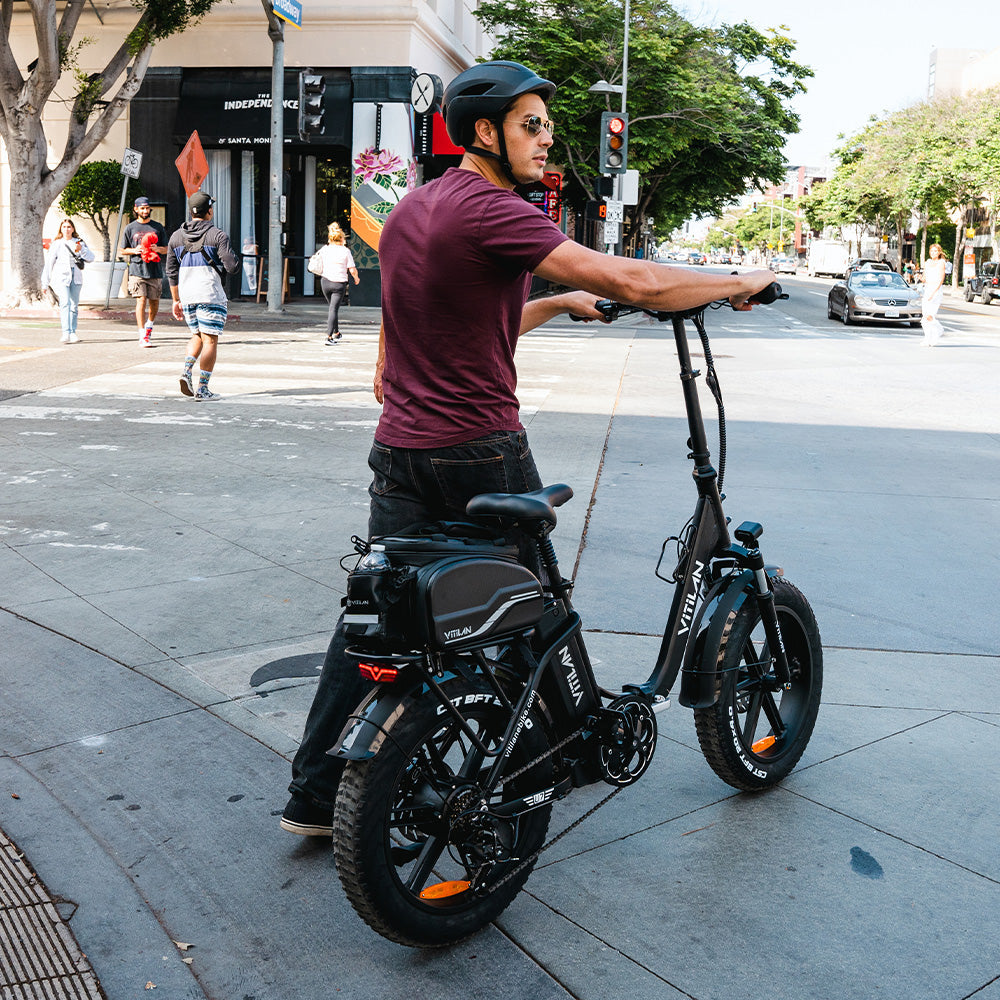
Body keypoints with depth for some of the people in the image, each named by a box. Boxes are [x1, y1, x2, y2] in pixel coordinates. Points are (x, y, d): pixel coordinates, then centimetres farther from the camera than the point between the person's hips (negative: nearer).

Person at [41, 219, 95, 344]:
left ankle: (72, 333, 14)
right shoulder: (56, 244, 9)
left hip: (76, 278, 3)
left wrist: (81, 250, -15)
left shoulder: (80, 242, 14)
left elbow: (91, 257, 4)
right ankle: (66, 333, -29)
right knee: (65, 303, -19)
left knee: (74, 306, 5)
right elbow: (48, 263, 10)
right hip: (61, 277, -3)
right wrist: (45, 282, 8)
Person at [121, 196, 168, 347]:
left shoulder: (158, 227, 11)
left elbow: (166, 249, 13)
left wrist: (157, 249, -9)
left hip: (155, 271, 2)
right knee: (141, 301, -11)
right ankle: (143, 335, -11)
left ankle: (149, 325, 36)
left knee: (154, 302, 9)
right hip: (137, 270, -2)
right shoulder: (130, 228, 8)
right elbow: (123, 250, 12)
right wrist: (135, 250, -8)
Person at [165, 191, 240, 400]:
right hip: (211, 295, -5)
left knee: (197, 336, 21)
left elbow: (171, 273, 12)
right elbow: (232, 266, -11)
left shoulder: (176, 237, 10)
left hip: (187, 296, 5)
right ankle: (203, 388, -4)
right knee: (210, 340, 0)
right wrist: (234, 257, 12)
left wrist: (176, 300, 18)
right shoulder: (217, 235, -7)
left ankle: (187, 371, -3)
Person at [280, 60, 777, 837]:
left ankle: (316, 794, 16)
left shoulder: (410, 209, 13)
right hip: (480, 452, -8)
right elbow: (633, 283, -21)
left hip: (399, 450, 8)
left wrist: (556, 304, 24)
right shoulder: (490, 210, -16)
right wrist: (739, 282, -8)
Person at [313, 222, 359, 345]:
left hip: (325, 281, 3)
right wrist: (356, 278, 13)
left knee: (333, 307, 21)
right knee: (334, 309, -4)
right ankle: (329, 337, -13)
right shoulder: (345, 251, -5)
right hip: (339, 284, -3)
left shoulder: (324, 249, 4)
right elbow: (352, 270, -6)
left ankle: (336, 333, 29)